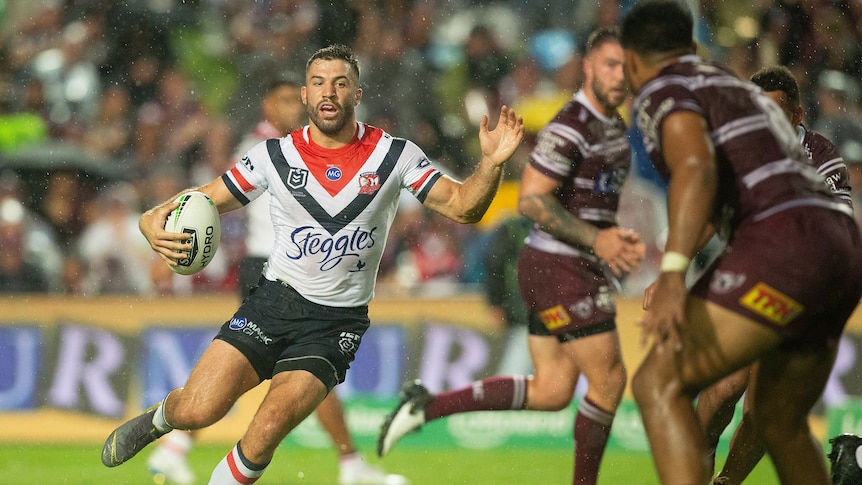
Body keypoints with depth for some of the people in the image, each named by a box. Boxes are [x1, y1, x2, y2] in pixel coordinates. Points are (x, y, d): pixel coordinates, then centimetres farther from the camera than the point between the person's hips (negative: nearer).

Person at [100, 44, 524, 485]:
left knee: (268, 428, -21)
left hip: (338, 321, -1)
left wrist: (491, 163, -23)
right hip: (274, 300, 1)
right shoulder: (275, 155, -2)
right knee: (196, 411, -12)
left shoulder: (393, 155, -3)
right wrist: (157, 228, -20)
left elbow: (461, 206, -3)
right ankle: (160, 418, 25)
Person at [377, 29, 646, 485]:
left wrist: (620, 239, 11)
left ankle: (427, 406, 11)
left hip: (579, 267, 10)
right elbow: (531, 200, -22)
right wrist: (595, 239, -27)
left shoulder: (613, 123, 13)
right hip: (560, 269, -10)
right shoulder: (570, 127, -18)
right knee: (609, 379, -6)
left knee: (551, 392, 9)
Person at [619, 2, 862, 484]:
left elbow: (696, 168, -18)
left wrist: (671, 275, -31)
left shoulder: (663, 92, 3)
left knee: (659, 387, -11)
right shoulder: (741, 91, 34)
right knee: (778, 420, 26)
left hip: (785, 247, -9)